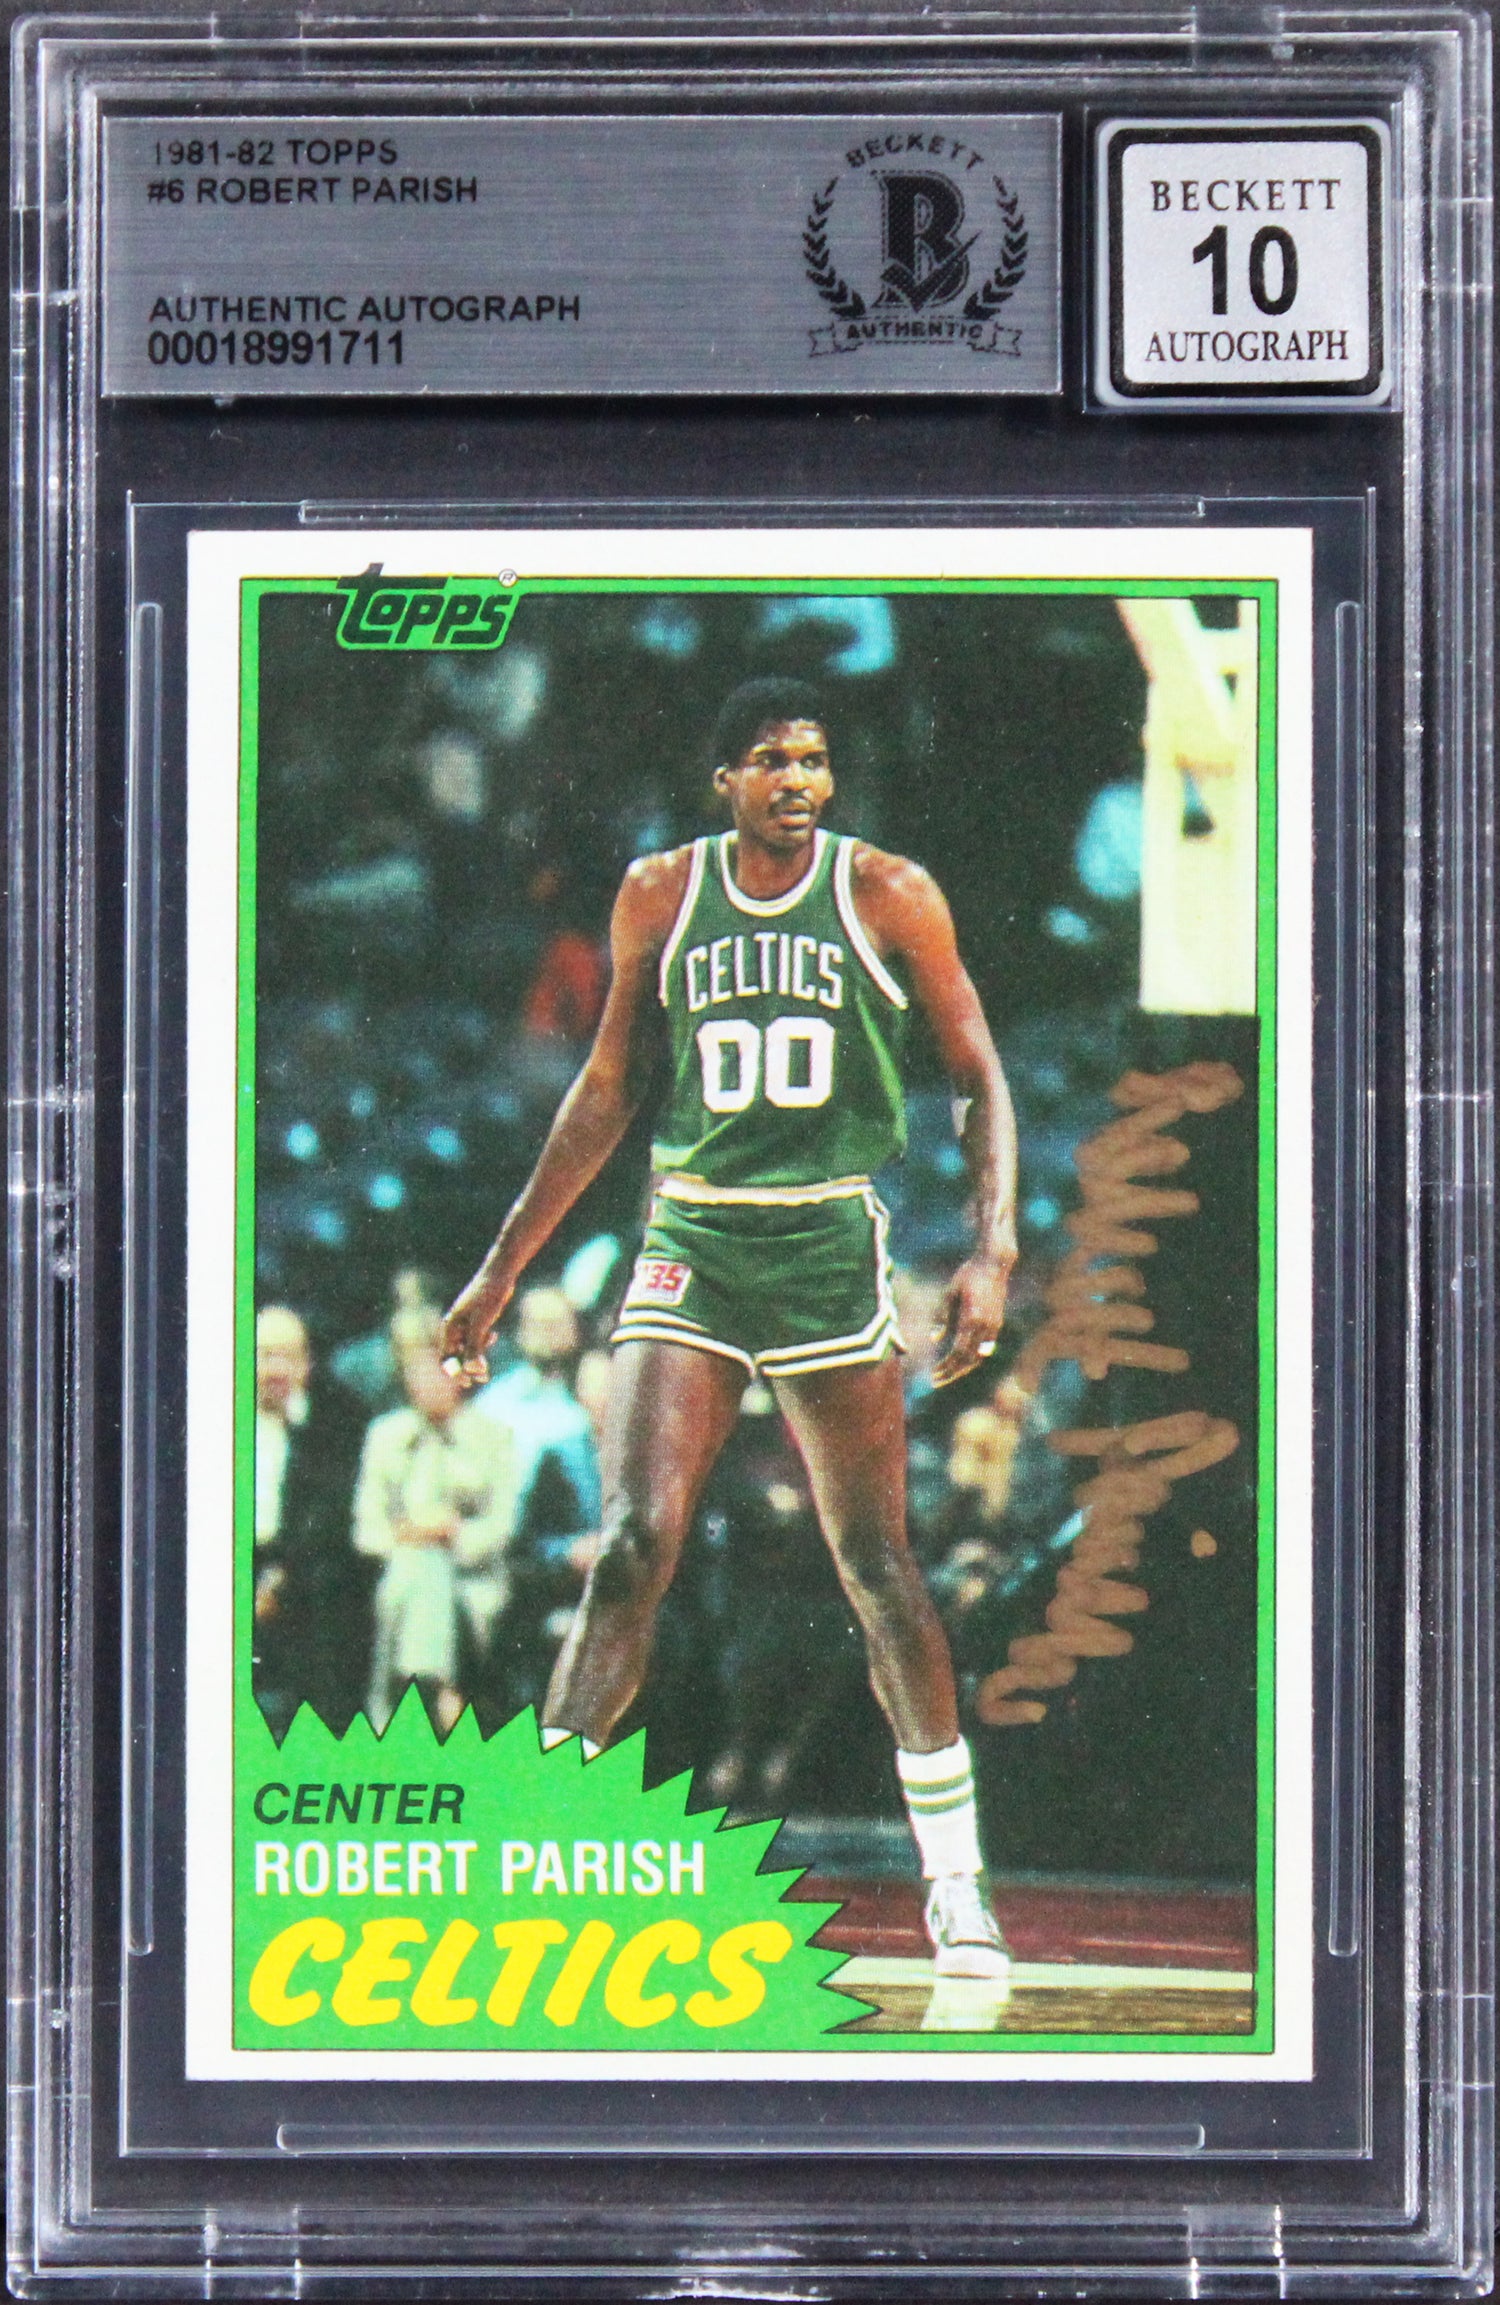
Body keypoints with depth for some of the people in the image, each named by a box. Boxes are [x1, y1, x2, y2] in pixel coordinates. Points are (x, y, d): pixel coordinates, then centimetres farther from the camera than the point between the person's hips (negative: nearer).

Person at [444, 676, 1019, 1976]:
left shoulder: (889, 895, 0)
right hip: (690, 1247, 1)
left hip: (833, 1248, -1)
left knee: (878, 1569, 2)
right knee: (635, 1542, -12)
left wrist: (993, 1255, -10)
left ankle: (957, 1884, 13)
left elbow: (980, 1080, 3)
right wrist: (503, 1270, 13)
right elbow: (610, 1090, 13)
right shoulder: (661, 896, 5)